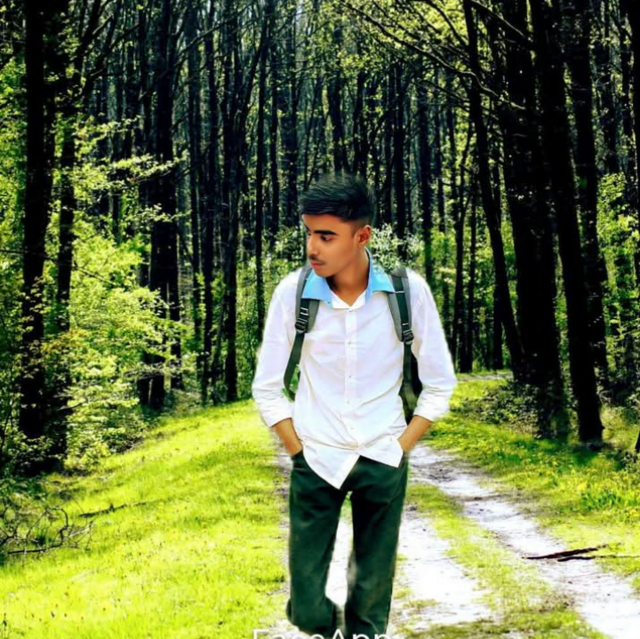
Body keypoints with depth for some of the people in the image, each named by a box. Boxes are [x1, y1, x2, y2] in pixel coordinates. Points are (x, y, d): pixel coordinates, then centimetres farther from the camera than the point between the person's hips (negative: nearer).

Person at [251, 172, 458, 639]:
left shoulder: (408, 290, -12)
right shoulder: (293, 291, -11)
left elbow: (440, 384, 0)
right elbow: (266, 387, 0)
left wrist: (401, 448, -4)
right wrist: (298, 450, -4)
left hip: (382, 461, 0)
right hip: (316, 461, 0)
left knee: (372, 600, 7)